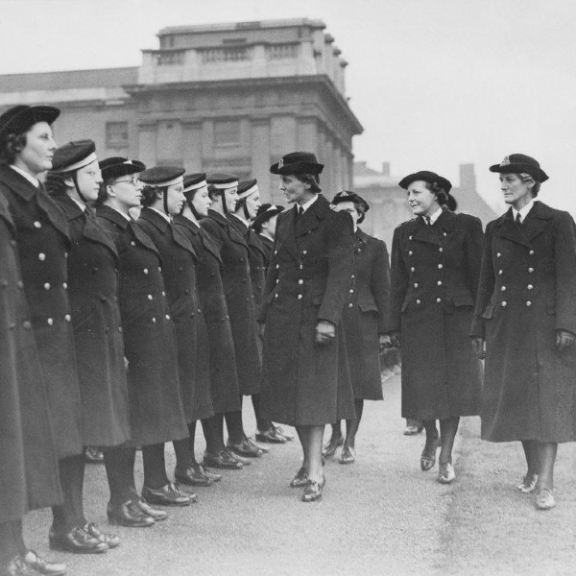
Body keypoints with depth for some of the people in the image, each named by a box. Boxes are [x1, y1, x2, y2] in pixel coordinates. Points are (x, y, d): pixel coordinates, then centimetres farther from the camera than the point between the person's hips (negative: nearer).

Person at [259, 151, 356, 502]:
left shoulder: (335, 218, -7)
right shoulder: (285, 219, 14)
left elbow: (342, 271, -13)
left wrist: (328, 317, -21)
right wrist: (266, 315, 15)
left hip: (315, 315, -6)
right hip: (283, 317, 7)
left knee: (313, 392, -4)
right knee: (292, 391, 9)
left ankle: (316, 472, 0)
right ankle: (310, 461, 23)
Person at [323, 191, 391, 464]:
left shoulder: (375, 247, 4)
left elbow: (383, 290, 4)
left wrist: (384, 329, -1)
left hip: (362, 323, -1)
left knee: (356, 383, 2)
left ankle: (350, 442, 15)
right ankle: (335, 433, 24)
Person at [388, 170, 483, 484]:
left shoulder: (466, 226, 0)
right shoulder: (404, 233, 11)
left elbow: (478, 276, -1)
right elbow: (398, 283, 11)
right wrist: (395, 326, 7)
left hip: (455, 318, -3)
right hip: (417, 320, 3)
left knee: (452, 386, 1)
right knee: (421, 387, 3)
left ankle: (446, 457, 13)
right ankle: (431, 437, 32)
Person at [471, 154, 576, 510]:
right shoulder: (496, 229, 12)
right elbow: (487, 281, 13)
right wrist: (480, 329, 9)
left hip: (545, 324, -4)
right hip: (505, 326, 5)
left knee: (546, 398, -6)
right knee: (517, 399, 7)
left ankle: (546, 483, -5)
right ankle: (532, 470, 22)